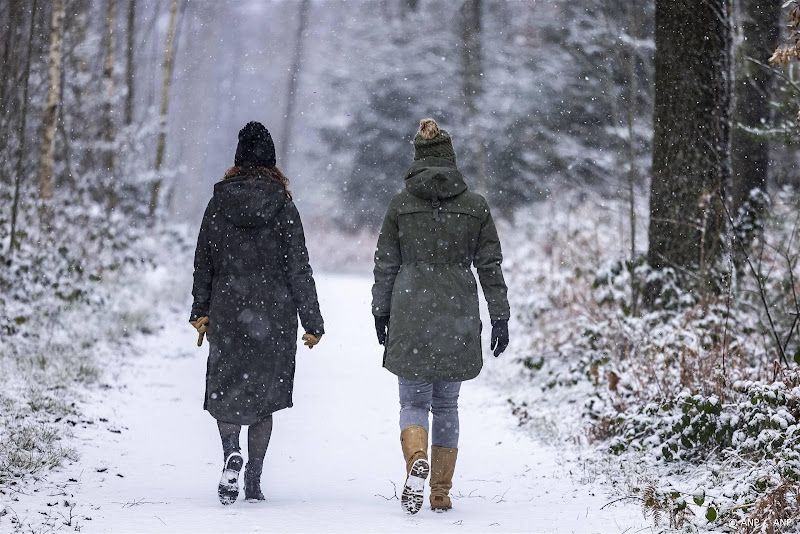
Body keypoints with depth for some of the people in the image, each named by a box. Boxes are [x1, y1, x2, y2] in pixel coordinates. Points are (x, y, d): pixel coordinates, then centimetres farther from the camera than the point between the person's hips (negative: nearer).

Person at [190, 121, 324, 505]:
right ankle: (254, 481, 10)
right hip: (274, 317, 0)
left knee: (226, 390, 9)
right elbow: (298, 269, -4)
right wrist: (312, 322, 0)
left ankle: (231, 450, -20)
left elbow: (204, 261, 6)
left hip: (227, 313, 0)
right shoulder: (283, 207, -5)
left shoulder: (219, 203, 0)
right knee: (263, 393, 11)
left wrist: (201, 311, 15)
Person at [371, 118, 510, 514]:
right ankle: (441, 492, 14)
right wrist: (500, 316, 7)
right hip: (458, 318, 1)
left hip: (411, 315, -1)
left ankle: (416, 460, -25)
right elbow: (490, 266, 2)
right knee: (447, 404, 13)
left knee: (414, 401, 5)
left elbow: (385, 263, 2)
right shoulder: (475, 205, 2)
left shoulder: (401, 203, -1)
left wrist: (380, 312, 10)